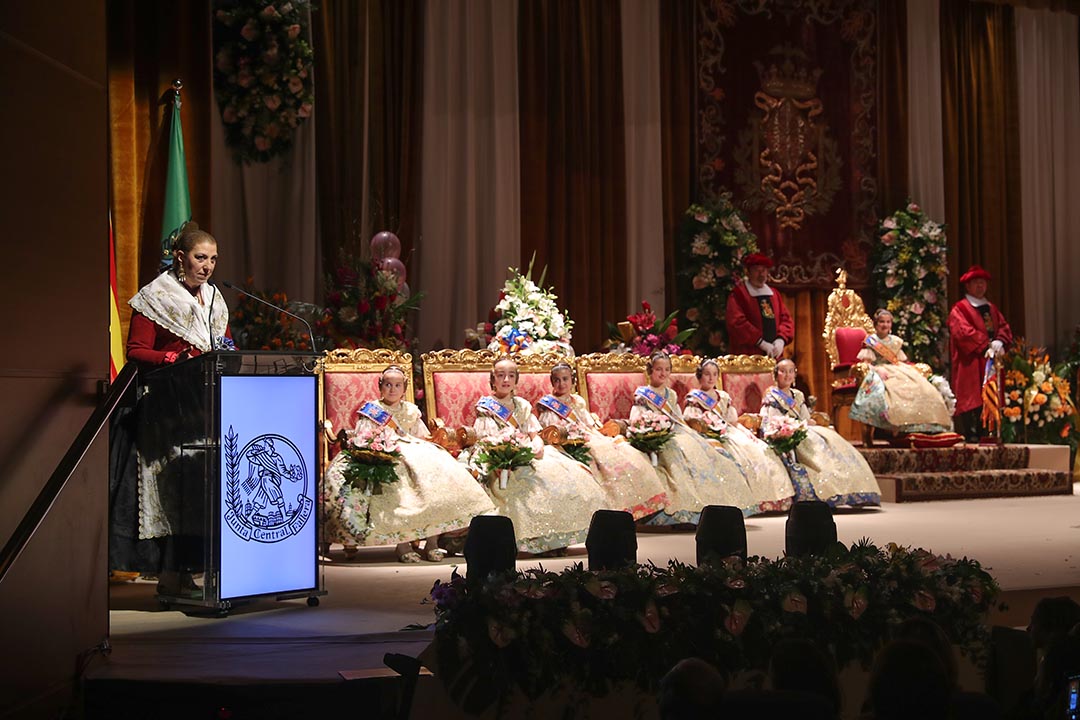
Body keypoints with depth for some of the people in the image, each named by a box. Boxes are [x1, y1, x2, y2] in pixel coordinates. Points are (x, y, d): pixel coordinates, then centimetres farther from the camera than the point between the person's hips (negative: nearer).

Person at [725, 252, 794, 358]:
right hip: (748, 356, -5)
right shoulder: (738, 294, -1)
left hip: (774, 356, 5)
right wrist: (761, 343, -15)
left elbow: (786, 319, 15)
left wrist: (781, 340, -5)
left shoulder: (774, 294, 18)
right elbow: (737, 322, -11)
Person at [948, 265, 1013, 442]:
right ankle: (971, 437, -13)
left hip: (991, 361, 6)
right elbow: (963, 332, -14)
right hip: (970, 365, -6)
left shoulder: (992, 309, 23)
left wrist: (999, 342, -10)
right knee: (972, 401, -11)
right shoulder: (959, 309, 0)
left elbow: (1004, 328, 12)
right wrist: (986, 345, -20)